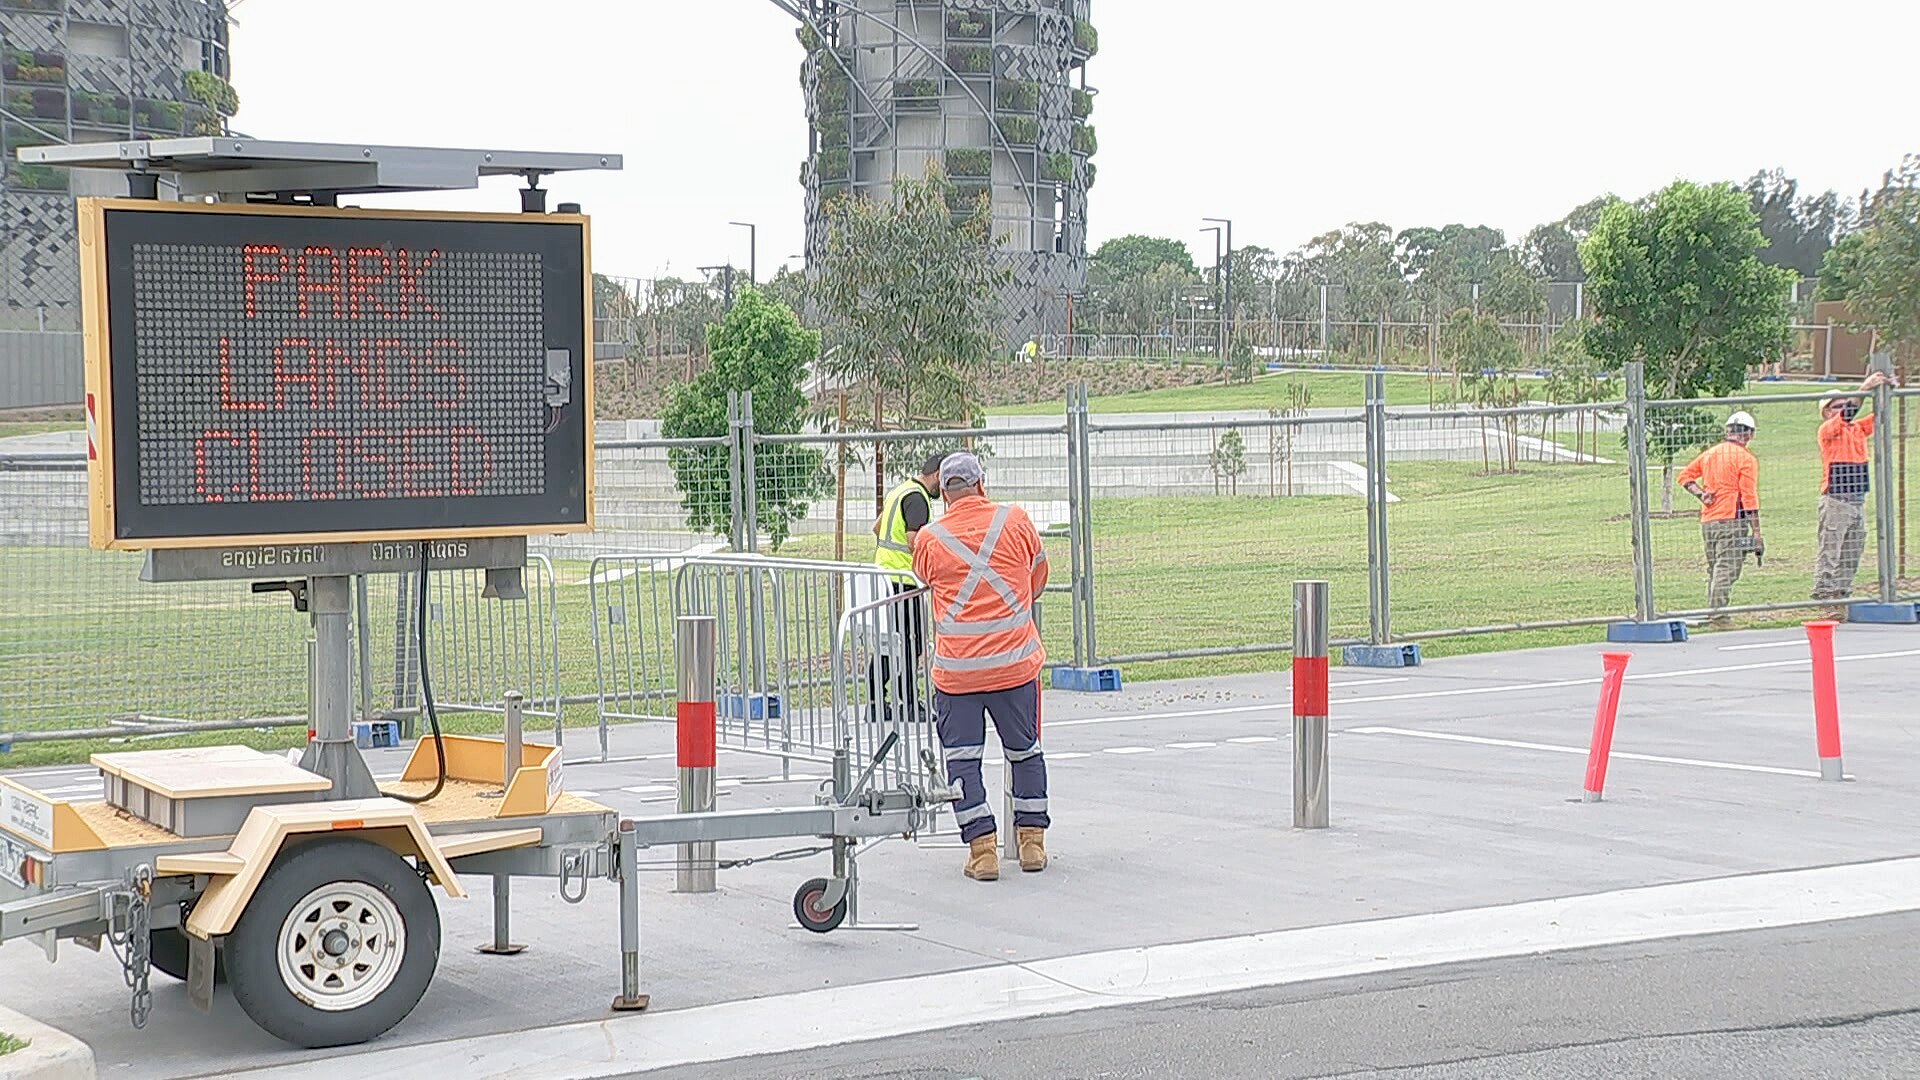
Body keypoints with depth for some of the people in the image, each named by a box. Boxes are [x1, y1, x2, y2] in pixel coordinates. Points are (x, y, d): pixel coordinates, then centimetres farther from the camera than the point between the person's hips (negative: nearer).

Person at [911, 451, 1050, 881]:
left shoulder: (928, 538, 0)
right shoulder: (1015, 520, 2)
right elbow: (1037, 579, 15)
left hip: (956, 668, -1)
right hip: (1015, 662, 1)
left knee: (961, 758, 7)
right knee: (1025, 750, 17)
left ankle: (982, 848, 2)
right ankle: (1032, 841, 21)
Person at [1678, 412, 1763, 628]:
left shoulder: (1710, 453, 14)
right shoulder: (1746, 458, -6)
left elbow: (1685, 475, 17)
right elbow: (1749, 498, -10)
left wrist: (1701, 495, 6)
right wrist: (1756, 533, -9)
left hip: (1707, 521, 6)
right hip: (1732, 521, -6)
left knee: (1714, 570, 14)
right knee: (1727, 570, -8)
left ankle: (1712, 612, 17)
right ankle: (1718, 615, -15)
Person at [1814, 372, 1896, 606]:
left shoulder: (1858, 429, 13)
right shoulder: (1827, 430, -7)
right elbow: (1847, 414, -21)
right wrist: (1865, 388, -28)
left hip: (1858, 501, 7)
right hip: (1835, 501, -7)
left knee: (1852, 552, 11)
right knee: (1830, 551, -7)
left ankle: (1843, 593, 18)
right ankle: (1823, 593, -6)